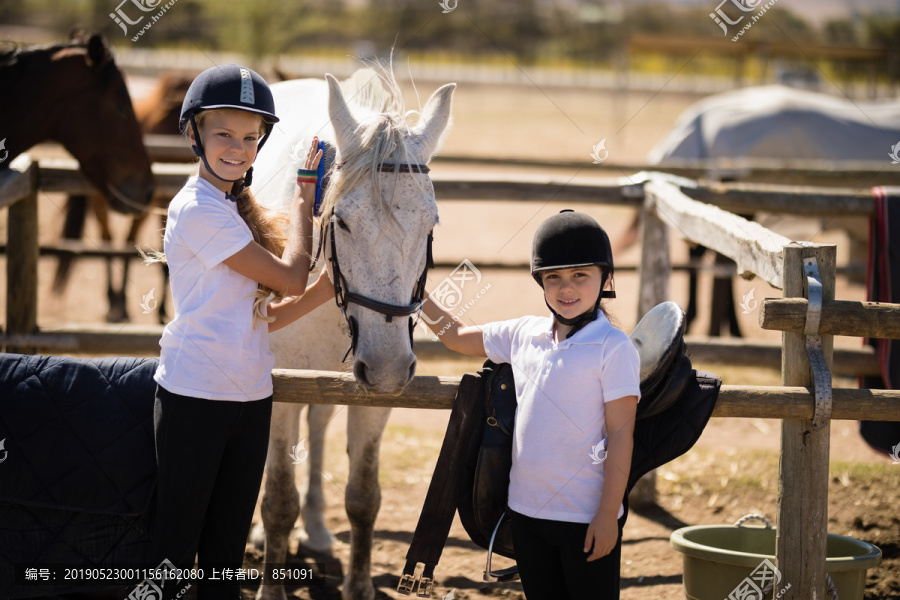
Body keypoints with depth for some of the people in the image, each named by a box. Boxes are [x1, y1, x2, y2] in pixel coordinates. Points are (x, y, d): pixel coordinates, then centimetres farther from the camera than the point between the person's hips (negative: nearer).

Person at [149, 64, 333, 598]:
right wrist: (305, 192, -3)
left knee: (228, 547, 13)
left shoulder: (237, 209, 13)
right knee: (177, 543, 0)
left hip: (251, 397, 8)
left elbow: (269, 314, 10)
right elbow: (289, 277, -13)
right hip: (195, 395, -8)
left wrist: (334, 282, -2)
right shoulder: (199, 209, -15)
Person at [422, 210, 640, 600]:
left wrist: (607, 515, -15)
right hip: (526, 511, 6)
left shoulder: (613, 348, -11)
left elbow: (621, 434, -12)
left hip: (586, 518, -6)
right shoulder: (523, 334, 6)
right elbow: (456, 337, 23)